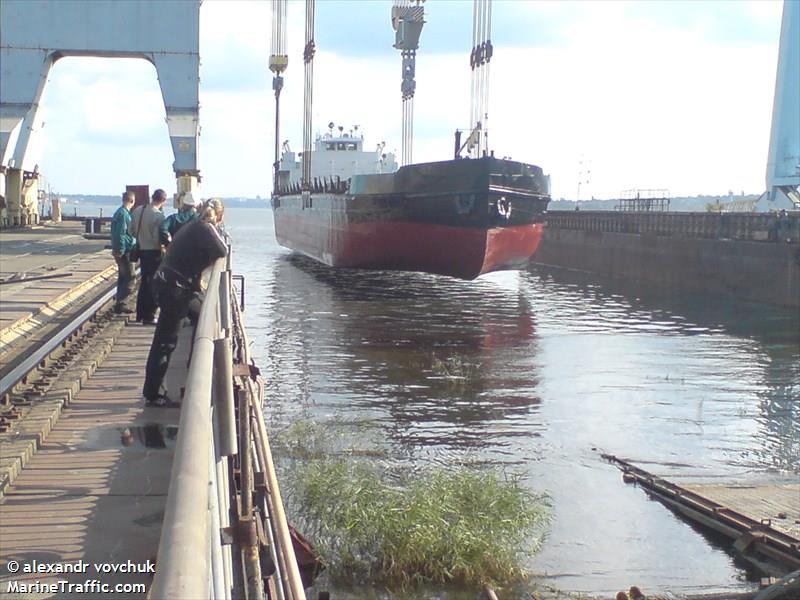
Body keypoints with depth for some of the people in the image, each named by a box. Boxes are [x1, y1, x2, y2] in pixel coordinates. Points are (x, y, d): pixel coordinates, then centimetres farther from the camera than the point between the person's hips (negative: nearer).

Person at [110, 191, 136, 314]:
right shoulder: (124, 214, -17)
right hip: (124, 251, -10)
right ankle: (120, 303, -7)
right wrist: (121, 250, -20)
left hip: (121, 250, 10)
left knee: (123, 277, 14)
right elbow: (120, 233, -21)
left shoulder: (120, 212, 13)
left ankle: (120, 303, 19)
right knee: (129, 278, -7)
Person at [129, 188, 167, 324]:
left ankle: (140, 314, 25)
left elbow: (131, 230, 7)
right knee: (153, 284, 3)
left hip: (142, 250, 7)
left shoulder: (137, 210, 1)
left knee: (144, 282, 18)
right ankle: (149, 316, 6)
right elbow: (158, 238, -22)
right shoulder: (158, 215, -20)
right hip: (154, 252, -7)